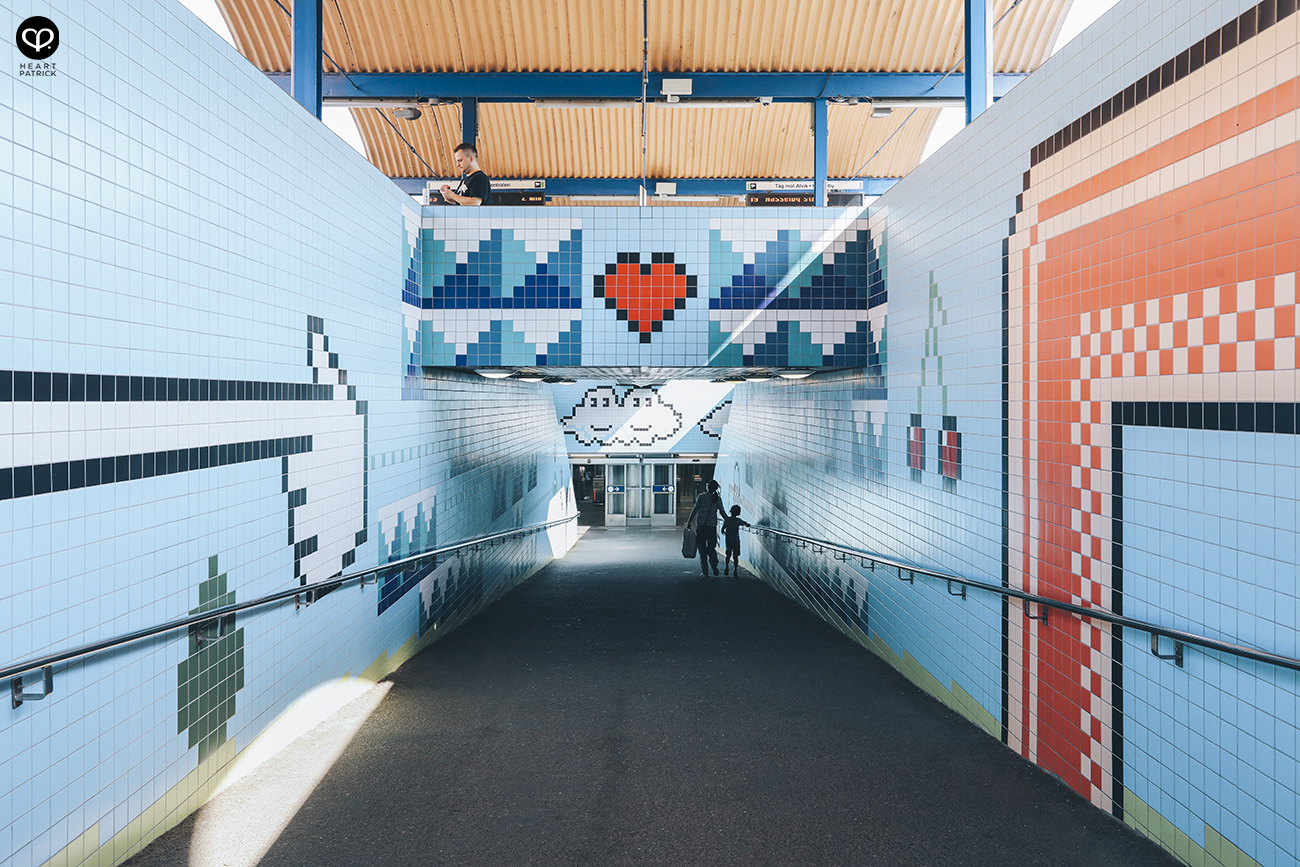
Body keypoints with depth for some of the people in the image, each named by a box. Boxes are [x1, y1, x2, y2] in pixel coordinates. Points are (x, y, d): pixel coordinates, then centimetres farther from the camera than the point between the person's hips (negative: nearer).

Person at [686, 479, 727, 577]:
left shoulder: (701, 497, -6)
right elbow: (722, 513, 5)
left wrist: (689, 522, -1)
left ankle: (705, 571, 3)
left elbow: (695, 510, -7)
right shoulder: (717, 499, 2)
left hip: (701, 526, -2)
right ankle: (713, 563, -15)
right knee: (711, 547, 14)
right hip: (712, 526, 2)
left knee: (702, 548, 5)